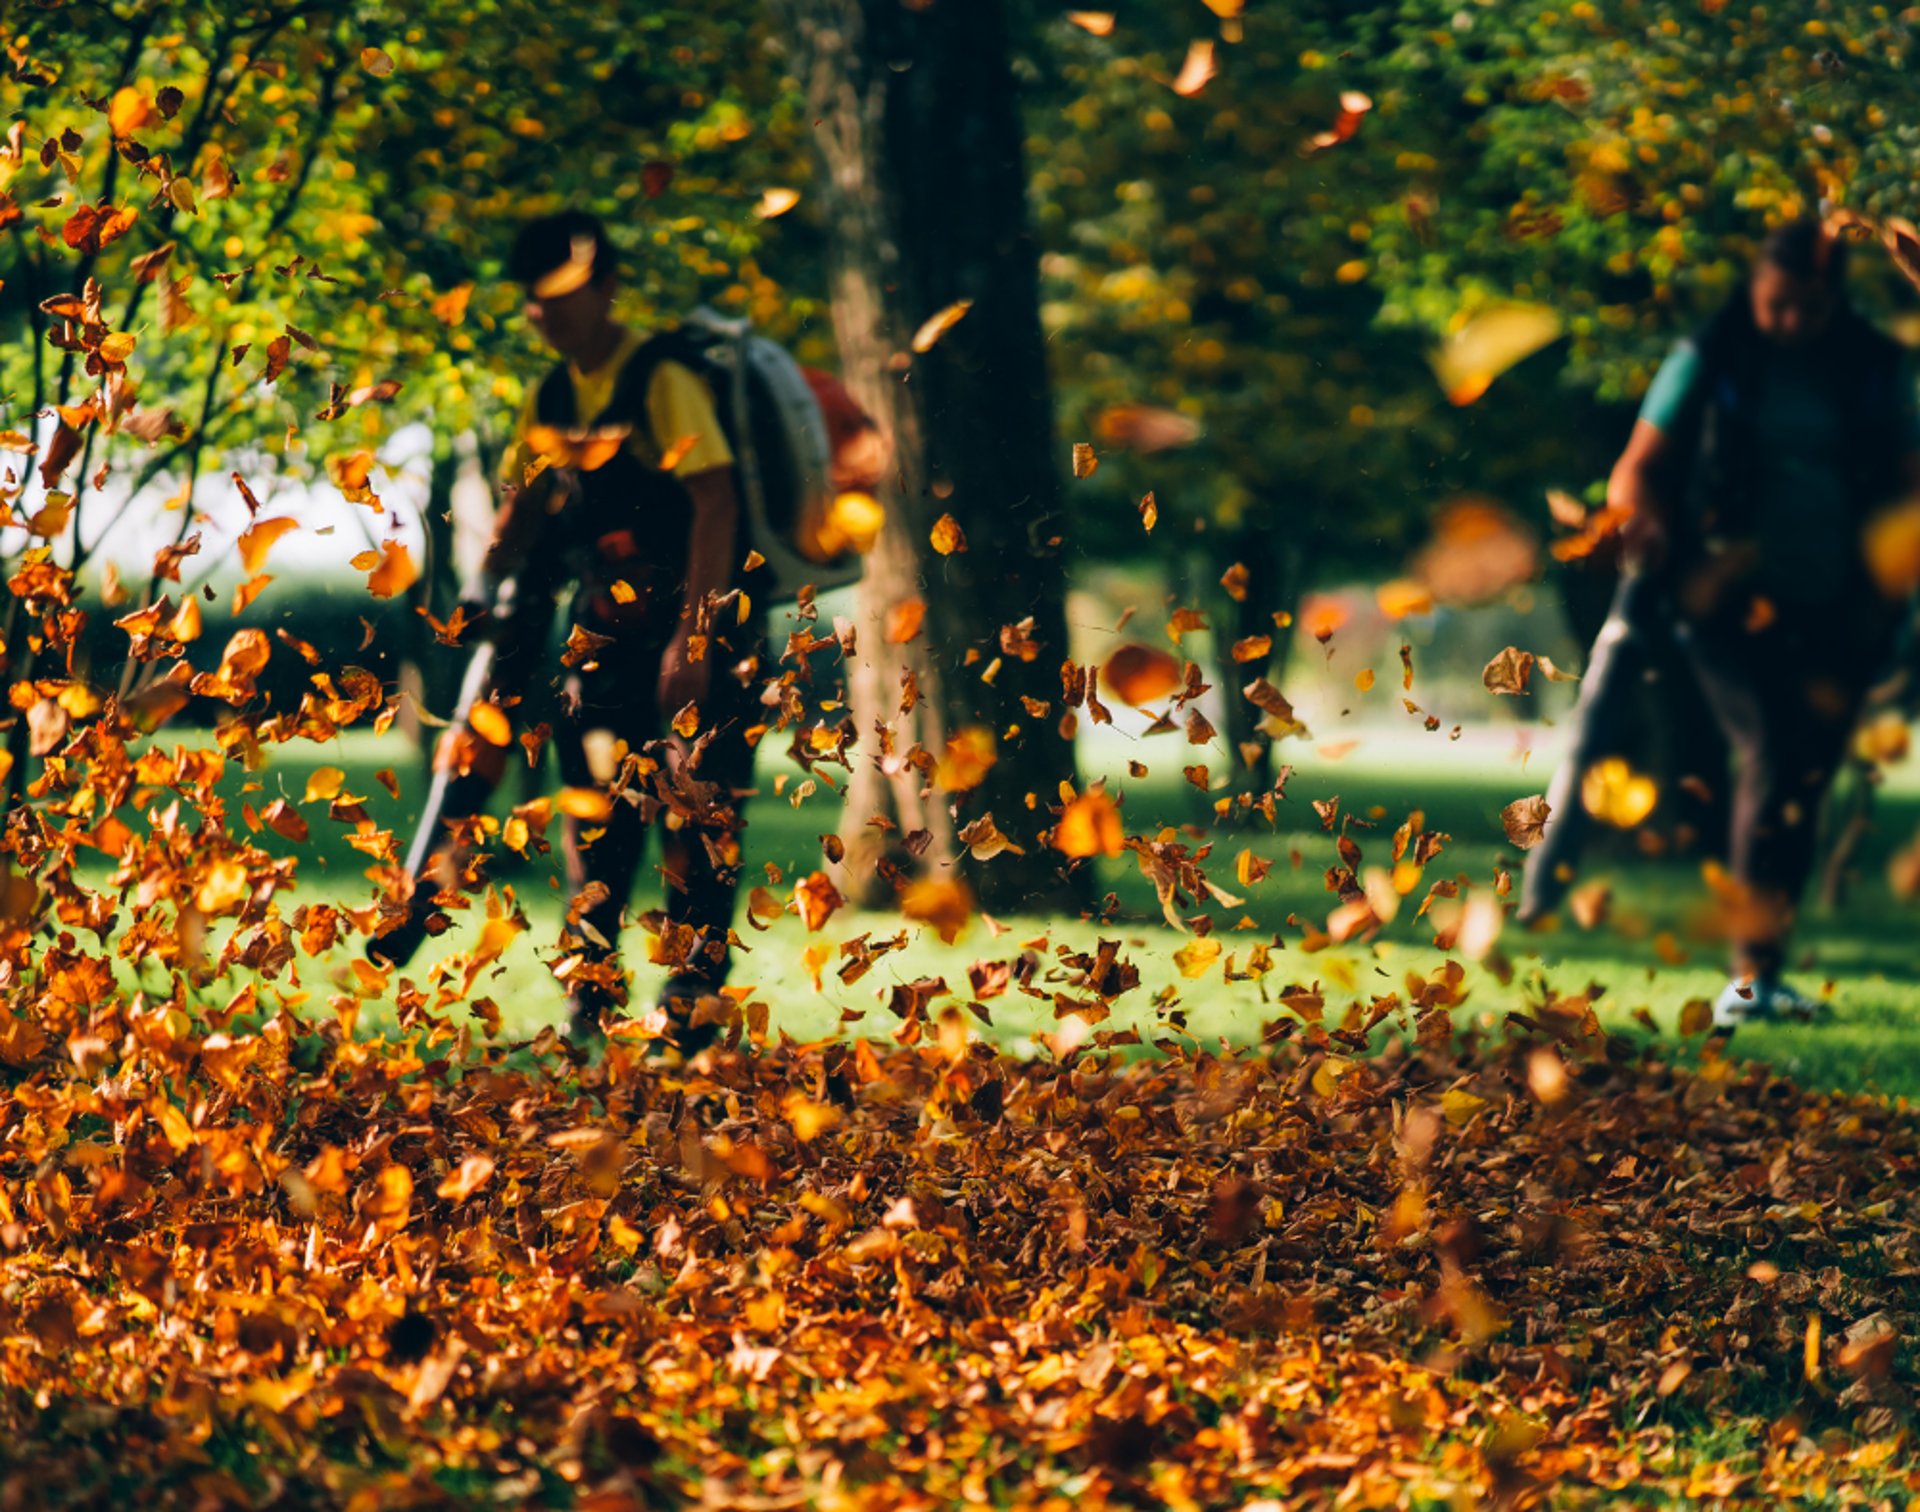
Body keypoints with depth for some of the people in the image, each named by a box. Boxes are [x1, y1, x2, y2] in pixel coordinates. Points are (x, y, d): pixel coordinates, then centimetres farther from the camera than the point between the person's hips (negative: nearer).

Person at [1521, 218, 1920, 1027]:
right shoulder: (1711, 360, 0)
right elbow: (1639, 468, 0)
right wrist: (1644, 516, -21)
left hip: (1831, 616, 3)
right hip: (1731, 598, -3)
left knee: (1800, 780, 5)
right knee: (1769, 754, -18)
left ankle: (1757, 978, 15)